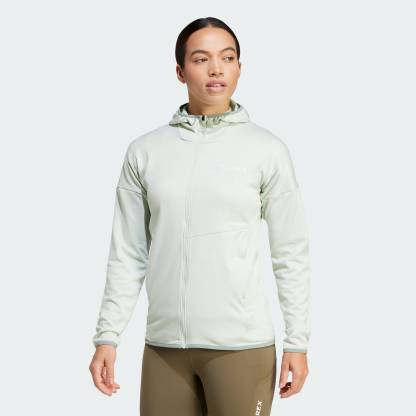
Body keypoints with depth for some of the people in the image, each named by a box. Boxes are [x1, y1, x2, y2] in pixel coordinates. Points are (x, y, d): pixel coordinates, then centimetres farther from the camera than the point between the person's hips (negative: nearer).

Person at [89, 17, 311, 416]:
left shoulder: (267, 149, -1)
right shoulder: (144, 151, 5)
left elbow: (291, 254, 1)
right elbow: (128, 254, 8)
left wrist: (297, 342, -2)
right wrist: (107, 335, 3)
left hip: (241, 344, -2)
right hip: (163, 344, 2)